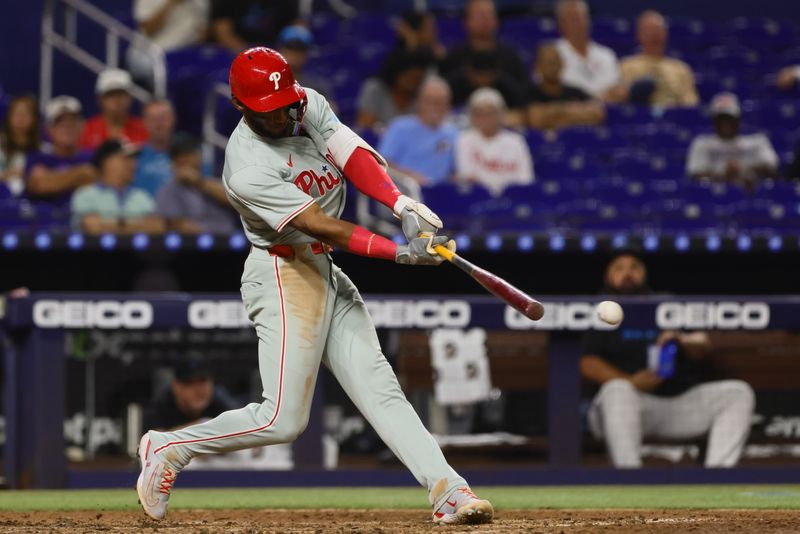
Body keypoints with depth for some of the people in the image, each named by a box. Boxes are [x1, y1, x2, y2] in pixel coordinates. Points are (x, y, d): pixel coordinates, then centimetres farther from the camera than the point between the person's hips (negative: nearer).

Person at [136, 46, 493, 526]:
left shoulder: (310, 106, -1)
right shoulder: (248, 171, -24)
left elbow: (356, 157, -10)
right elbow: (322, 227, -27)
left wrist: (403, 204, -28)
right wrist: (399, 252, -32)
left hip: (326, 272, 8)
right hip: (284, 276, -8)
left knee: (379, 387, -1)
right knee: (284, 419, -9)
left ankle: (448, 491, -9)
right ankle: (170, 448, 7)